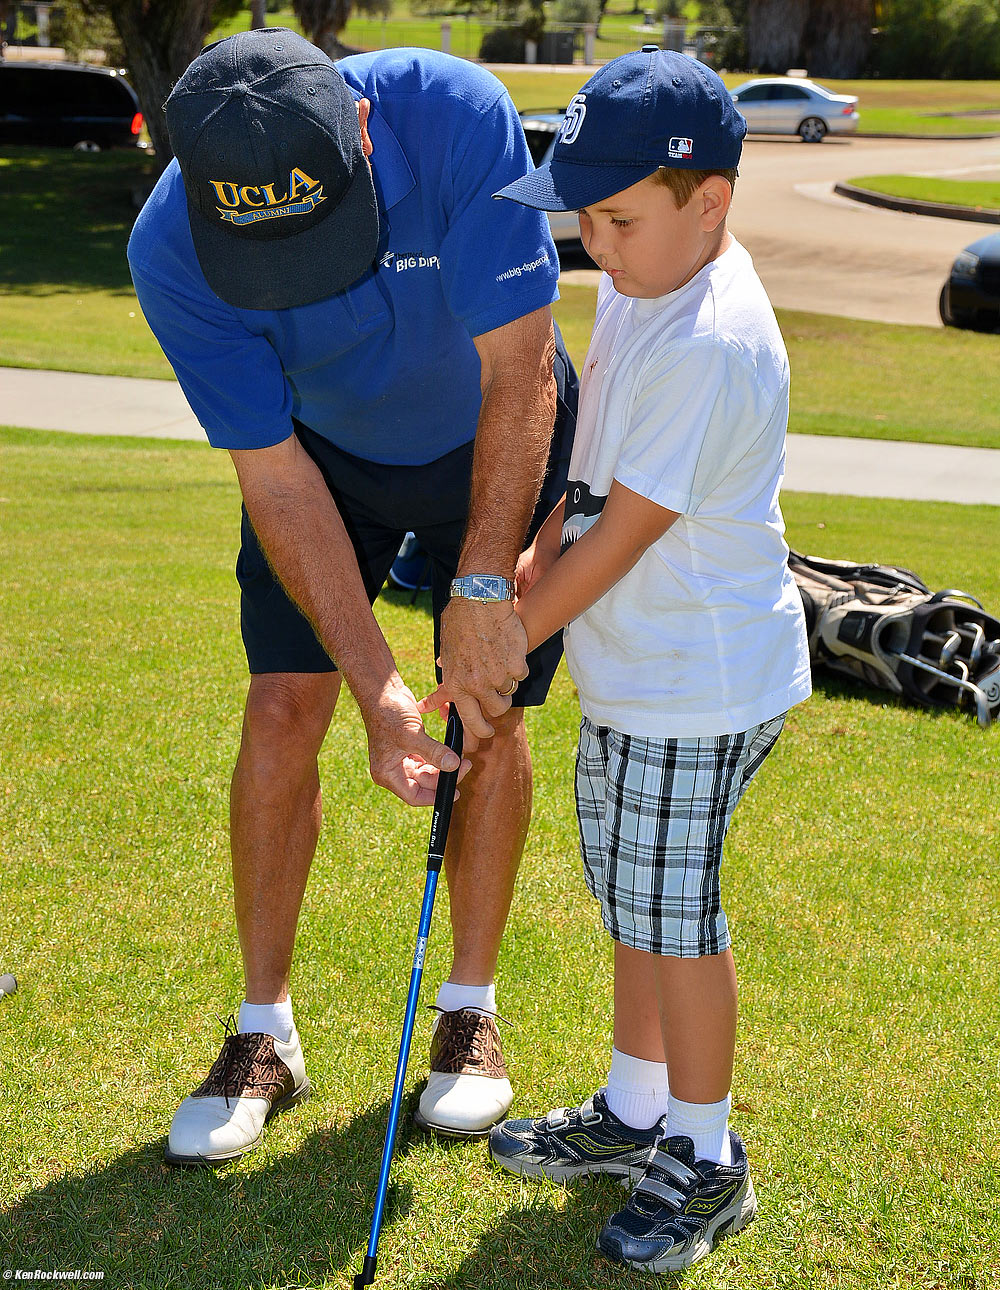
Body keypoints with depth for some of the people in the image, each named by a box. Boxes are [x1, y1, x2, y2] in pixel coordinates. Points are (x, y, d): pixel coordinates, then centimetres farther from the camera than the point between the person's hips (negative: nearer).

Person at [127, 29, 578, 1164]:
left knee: (490, 717, -1)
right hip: (324, 452, 1)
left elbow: (518, 376, -31)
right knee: (283, 708, -7)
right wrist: (377, 685, -29)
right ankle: (264, 1033, 8)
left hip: (498, 443, 0)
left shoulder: (454, 114, -37)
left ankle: (471, 1009, 17)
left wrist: (483, 588, -34)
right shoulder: (170, 256, -31)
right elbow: (274, 481, -25)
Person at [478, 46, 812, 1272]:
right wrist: (540, 558, 3)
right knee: (631, 897, 20)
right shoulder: (637, 288, 4)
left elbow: (624, 536, -22)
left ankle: (706, 1160, 21)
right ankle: (634, 1110, 37)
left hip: (696, 688, -10)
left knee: (673, 917, 2)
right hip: (630, 667, 10)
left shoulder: (711, 345, -26)